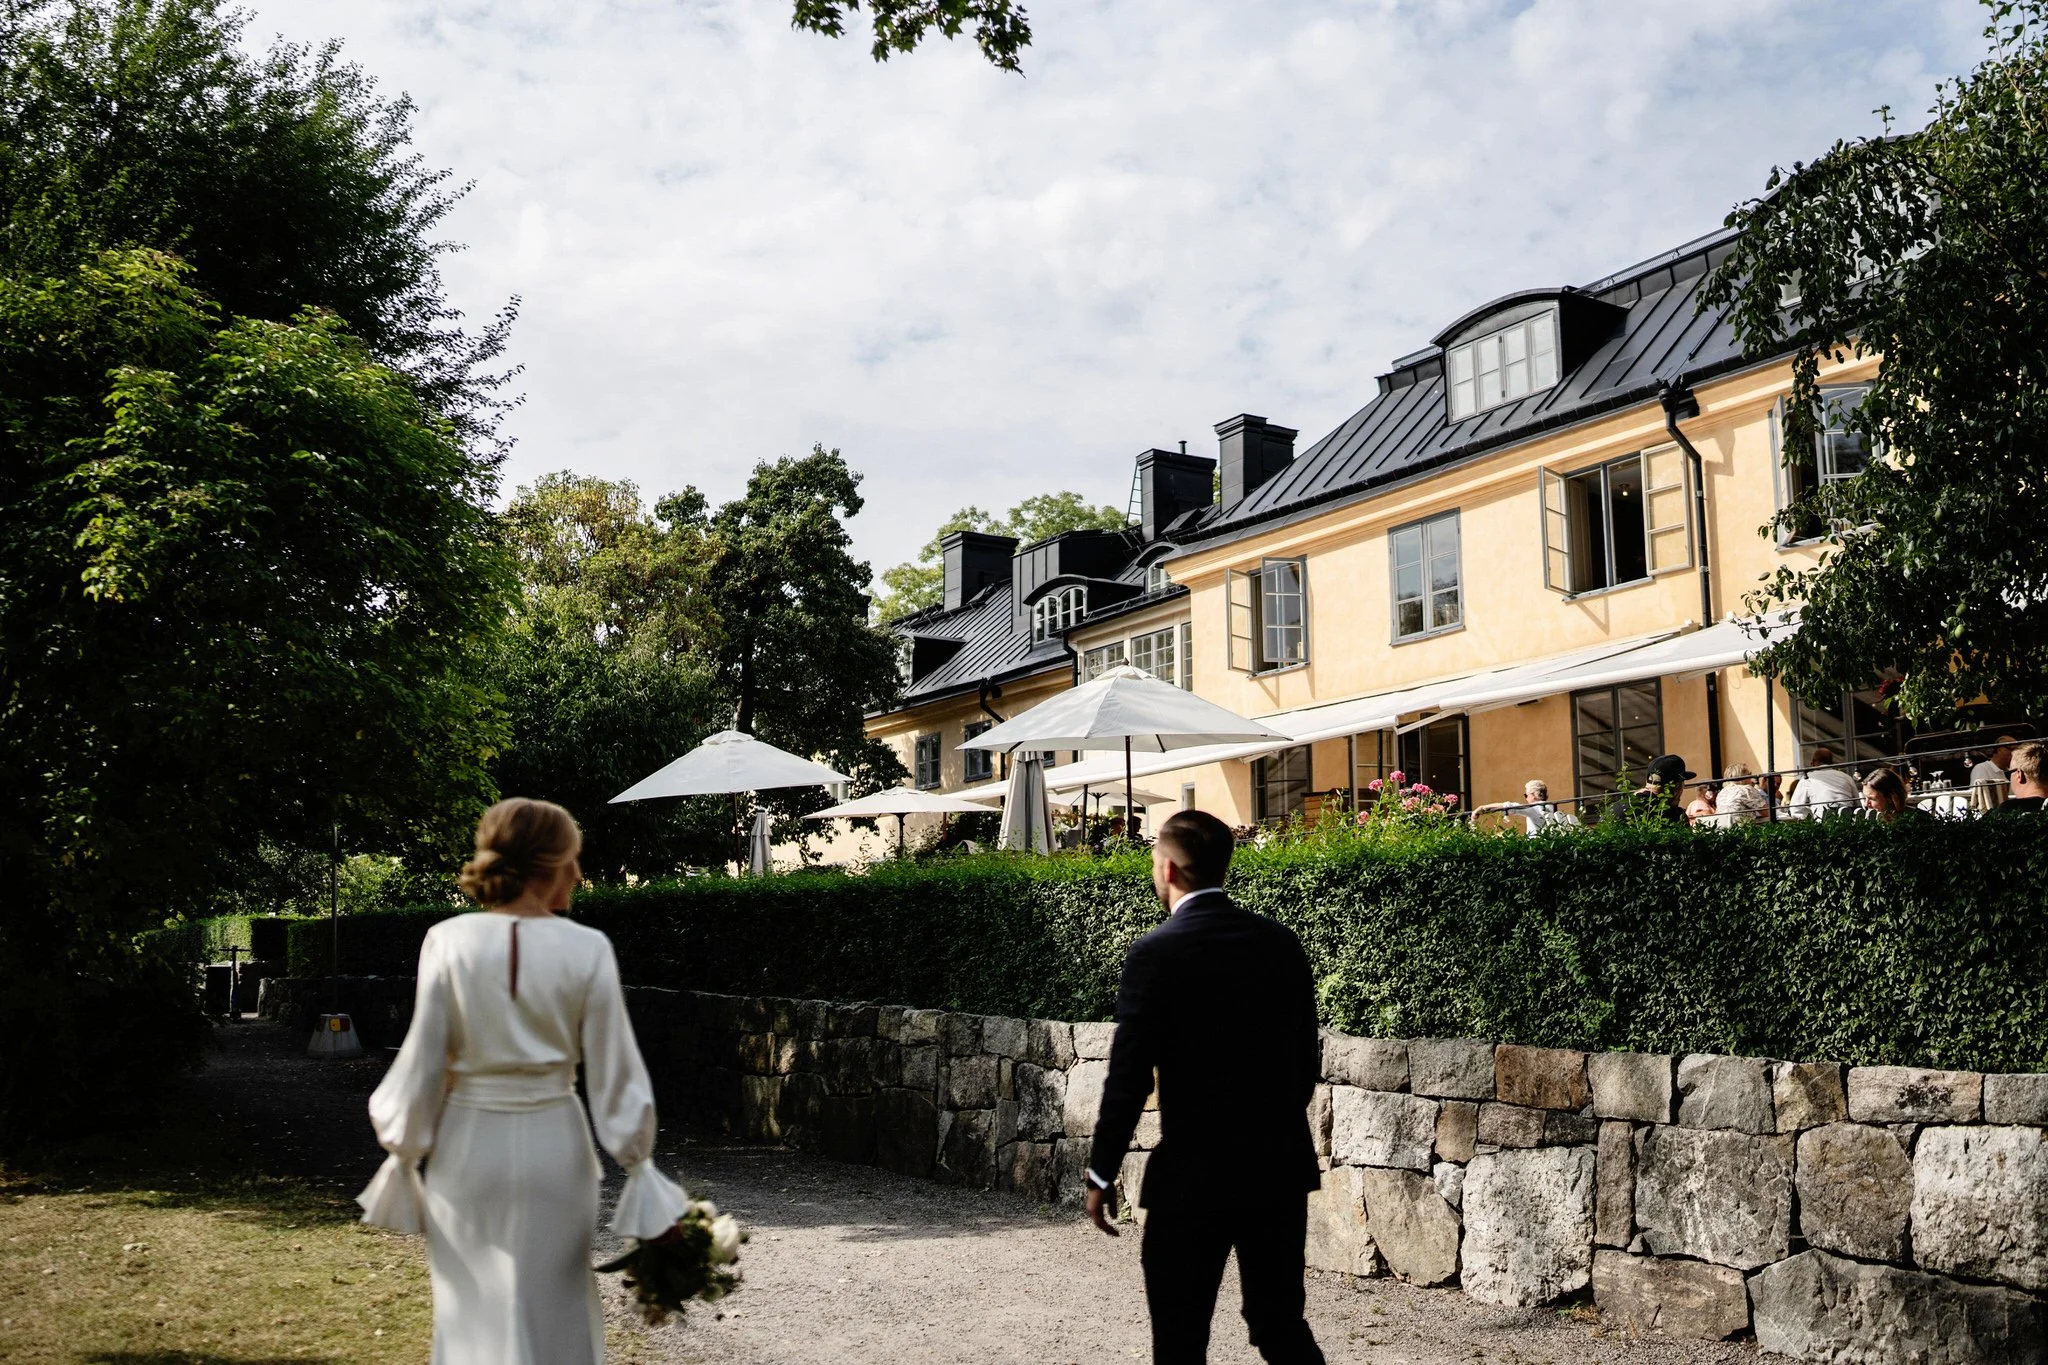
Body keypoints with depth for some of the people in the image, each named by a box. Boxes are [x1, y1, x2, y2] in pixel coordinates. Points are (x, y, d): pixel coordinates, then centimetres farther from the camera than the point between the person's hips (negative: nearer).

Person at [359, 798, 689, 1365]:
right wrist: (640, 1172, 2)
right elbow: (614, 1071, -6)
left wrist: (402, 1153, 7)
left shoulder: (449, 942, -9)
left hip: (469, 1143, 1)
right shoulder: (587, 950, -9)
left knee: (471, 1314, 15)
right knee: (552, 1311, 14)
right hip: (553, 1144, 0)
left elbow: (422, 1062, -5)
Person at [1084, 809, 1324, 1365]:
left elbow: (1129, 1077, -13)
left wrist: (1101, 1174, -3)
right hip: (1282, 1168, 5)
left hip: (1193, 1173, -5)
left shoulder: (1155, 954, -14)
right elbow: (1308, 1060, 9)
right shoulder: (1282, 943, 3)